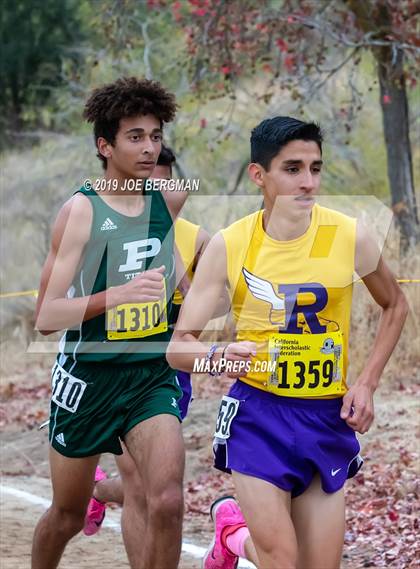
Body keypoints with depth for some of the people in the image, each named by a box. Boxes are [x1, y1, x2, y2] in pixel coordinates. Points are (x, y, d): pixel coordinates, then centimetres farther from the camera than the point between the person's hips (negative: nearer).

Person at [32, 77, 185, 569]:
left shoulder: (167, 201, 3)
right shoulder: (82, 210, -12)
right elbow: (46, 316, -19)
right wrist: (117, 295, -32)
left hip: (153, 375, 3)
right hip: (88, 375, -3)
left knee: (167, 502, -17)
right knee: (68, 515, 13)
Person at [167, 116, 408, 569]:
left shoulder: (349, 237, -7)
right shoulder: (229, 245, -8)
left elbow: (395, 306, 12)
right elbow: (179, 346, -6)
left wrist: (366, 384, 1)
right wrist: (219, 357, -28)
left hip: (328, 418, 2)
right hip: (258, 413, -2)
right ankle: (232, 528, 23)